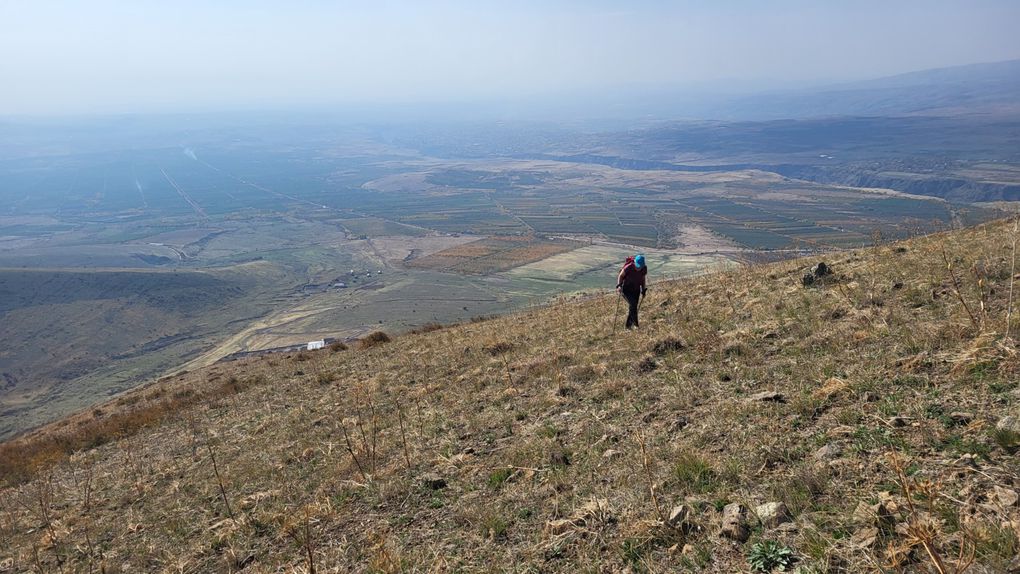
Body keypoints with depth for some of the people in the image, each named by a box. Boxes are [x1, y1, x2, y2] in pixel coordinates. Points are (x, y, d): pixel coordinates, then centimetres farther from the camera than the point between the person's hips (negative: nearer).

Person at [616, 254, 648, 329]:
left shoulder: (644, 269, -11)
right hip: (626, 289, -5)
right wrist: (619, 285, -22)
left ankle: (628, 326, 22)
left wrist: (643, 289, 8)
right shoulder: (628, 268, -25)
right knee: (632, 304, -23)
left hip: (636, 290, 5)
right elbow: (621, 276, -10)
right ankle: (635, 324, -18)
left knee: (633, 307, 7)